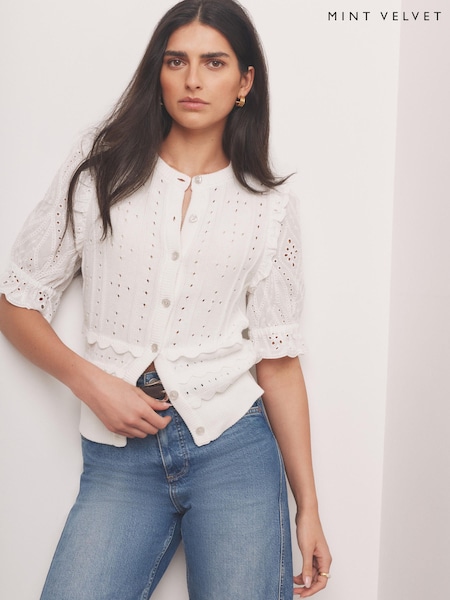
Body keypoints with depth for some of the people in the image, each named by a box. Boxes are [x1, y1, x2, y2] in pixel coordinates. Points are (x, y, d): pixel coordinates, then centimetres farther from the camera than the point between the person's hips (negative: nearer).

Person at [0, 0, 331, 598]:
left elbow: (278, 359, 7)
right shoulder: (99, 168, 6)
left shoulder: (270, 206, 7)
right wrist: (91, 382, -9)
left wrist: (308, 506, 5)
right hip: (119, 459, 0)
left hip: (233, 446, 1)